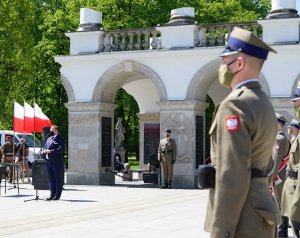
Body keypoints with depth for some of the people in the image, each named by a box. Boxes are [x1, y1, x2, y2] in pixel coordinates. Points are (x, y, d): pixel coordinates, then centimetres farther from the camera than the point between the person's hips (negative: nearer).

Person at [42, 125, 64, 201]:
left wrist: (50, 151, -19)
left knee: (58, 179, 0)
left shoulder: (59, 139, -5)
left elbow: (60, 149, -16)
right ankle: (52, 194, 17)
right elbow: (44, 147, 21)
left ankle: (57, 195, 4)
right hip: (49, 162, 7)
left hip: (57, 162, -7)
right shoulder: (49, 139, 18)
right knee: (51, 179, 10)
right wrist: (44, 151, -2)